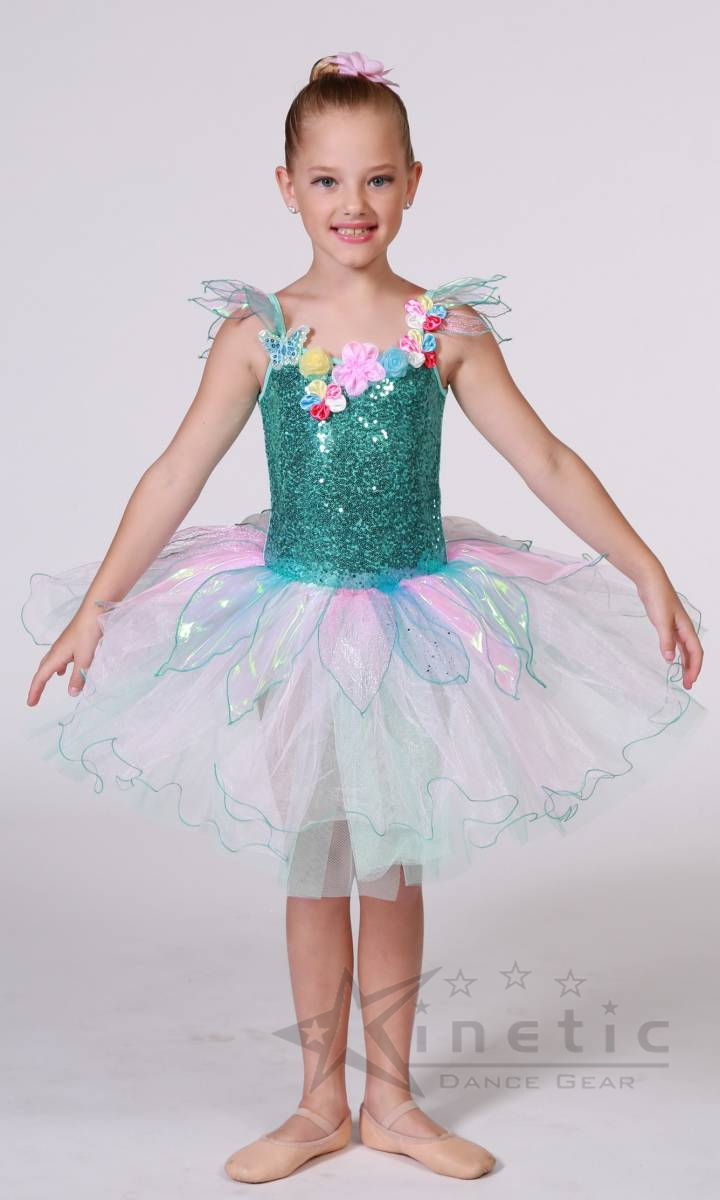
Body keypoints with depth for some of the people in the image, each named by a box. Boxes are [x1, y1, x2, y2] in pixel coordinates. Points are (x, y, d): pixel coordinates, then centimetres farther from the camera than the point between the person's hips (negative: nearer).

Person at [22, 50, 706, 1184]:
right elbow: (177, 473, -5)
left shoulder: (447, 328, -4)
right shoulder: (258, 332, -6)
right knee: (313, 867, 10)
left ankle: (390, 1099, 26)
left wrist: (649, 576, -2)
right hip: (296, 621, 0)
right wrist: (97, 604, -8)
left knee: (396, 863, 11)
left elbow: (548, 462, -1)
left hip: (415, 625, 1)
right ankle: (321, 1104, 26)